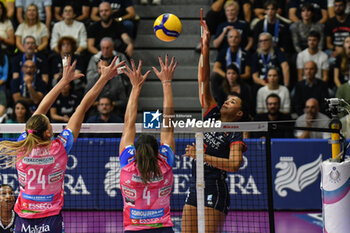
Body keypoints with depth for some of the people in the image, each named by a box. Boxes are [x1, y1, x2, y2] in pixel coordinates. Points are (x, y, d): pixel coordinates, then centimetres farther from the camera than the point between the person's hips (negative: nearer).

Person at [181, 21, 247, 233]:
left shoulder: (235, 135, -4)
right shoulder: (212, 115, 11)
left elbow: (235, 164, -21)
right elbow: (204, 82, 6)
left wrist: (204, 156, -23)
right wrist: (205, 48, -2)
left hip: (215, 190, -6)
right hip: (195, 188, 7)